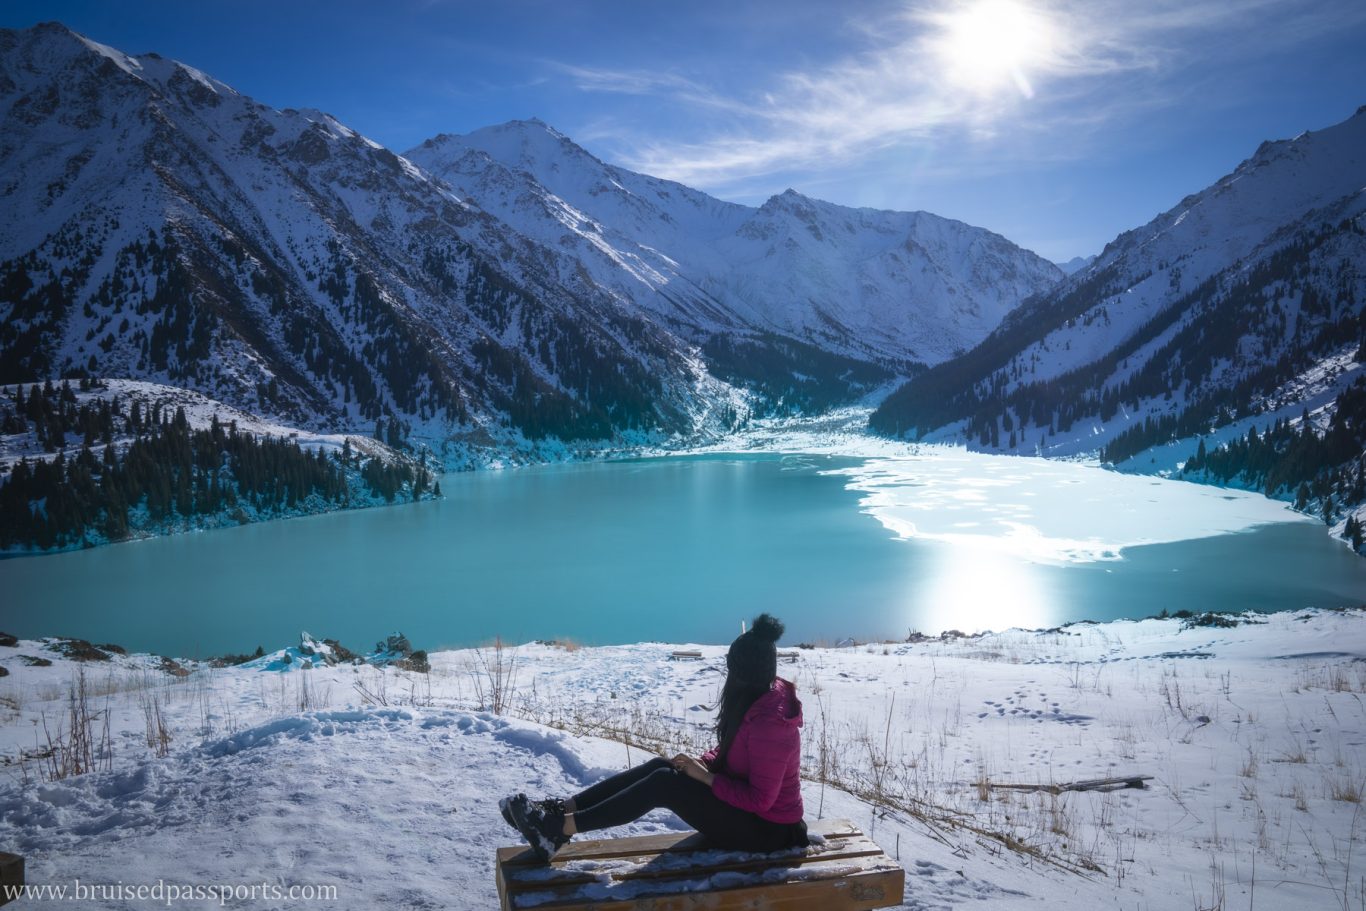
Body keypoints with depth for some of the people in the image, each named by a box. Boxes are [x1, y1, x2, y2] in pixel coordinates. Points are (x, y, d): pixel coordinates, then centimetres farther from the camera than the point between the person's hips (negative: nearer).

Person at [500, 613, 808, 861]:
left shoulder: (769, 722, -28)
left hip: (764, 828, -9)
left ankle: (562, 828, -19)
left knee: (665, 783, -22)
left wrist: (706, 777, -19)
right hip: (745, 804, 9)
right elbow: (729, 751, 16)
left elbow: (760, 799, -27)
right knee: (660, 766, -5)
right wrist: (700, 762, -2)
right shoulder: (762, 699, 4)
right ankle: (562, 809, -10)